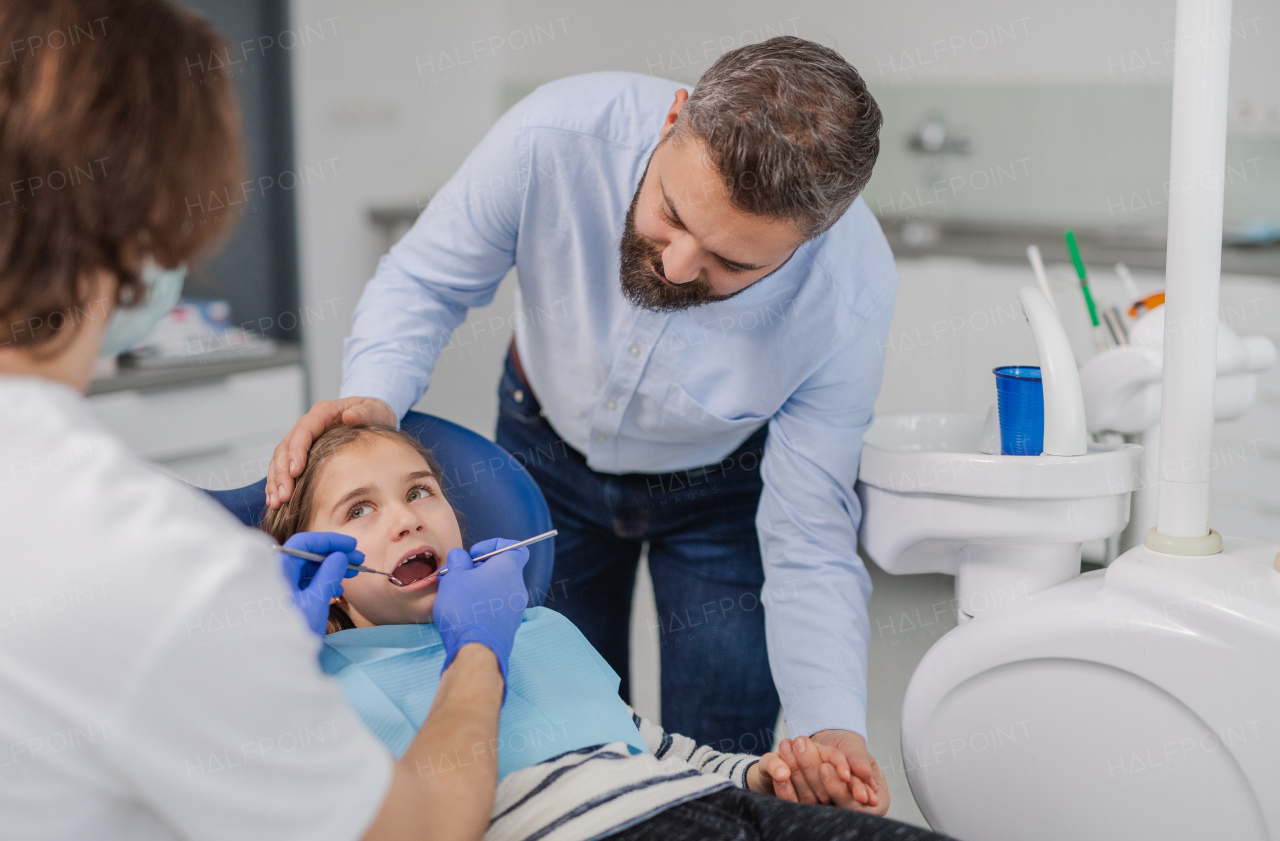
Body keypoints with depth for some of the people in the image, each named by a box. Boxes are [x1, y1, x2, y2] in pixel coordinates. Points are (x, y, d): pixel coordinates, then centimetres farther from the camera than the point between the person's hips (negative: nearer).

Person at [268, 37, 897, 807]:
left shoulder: (849, 295, -34)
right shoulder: (558, 136, -34)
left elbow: (809, 545, -26)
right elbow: (423, 283, -15)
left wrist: (835, 725, -40)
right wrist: (375, 395, -34)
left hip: (724, 488, -1)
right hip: (550, 449, 1)